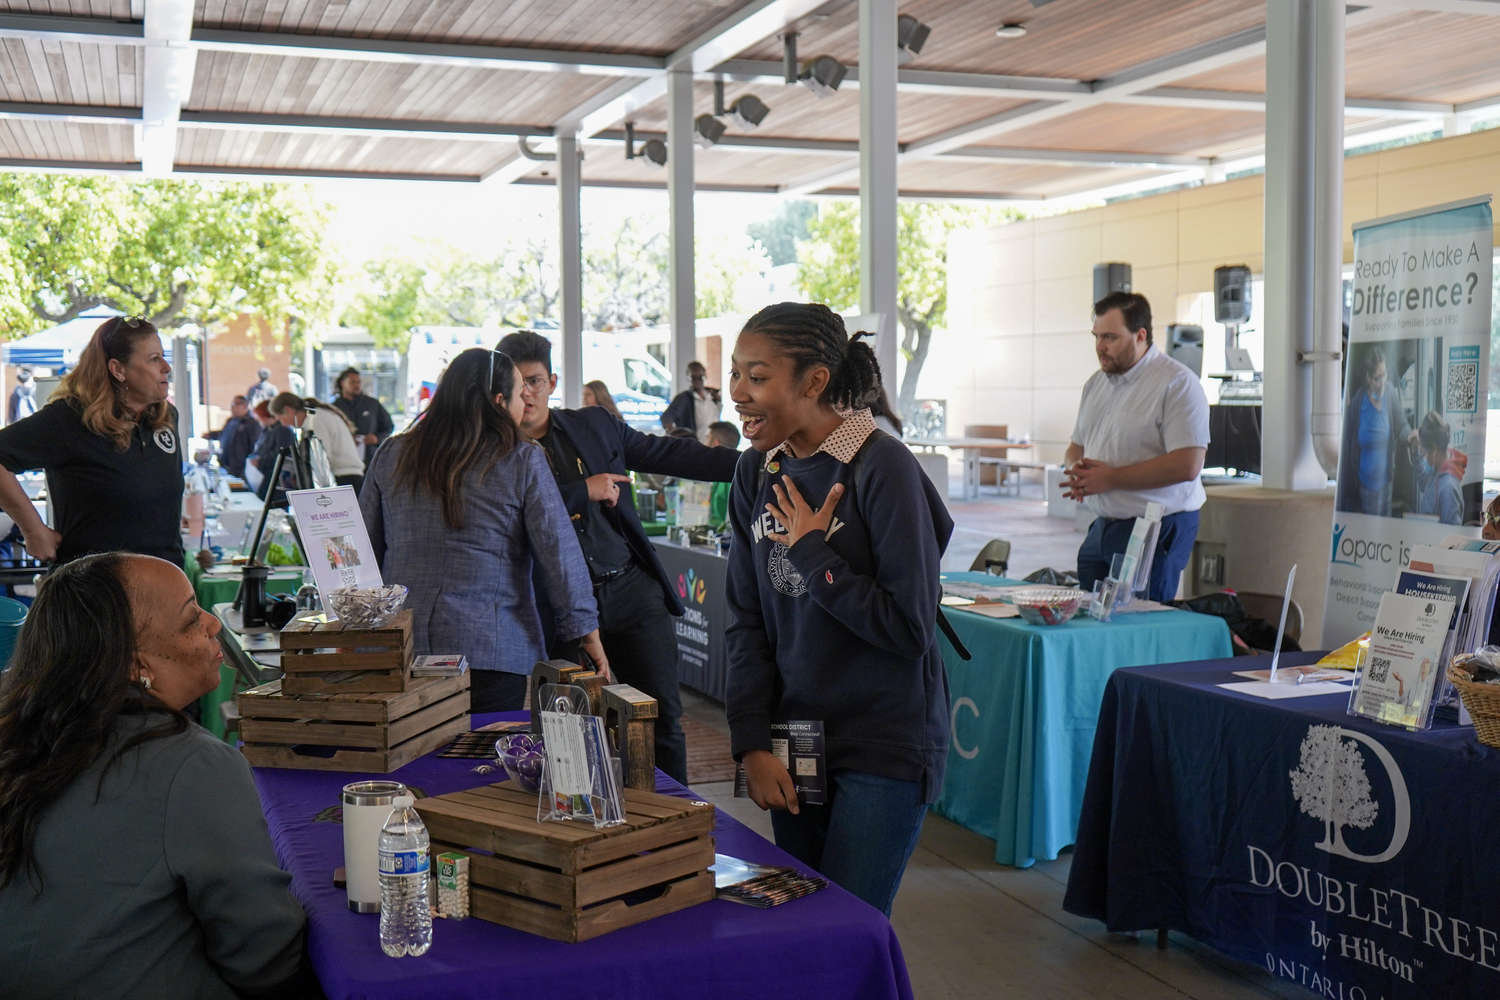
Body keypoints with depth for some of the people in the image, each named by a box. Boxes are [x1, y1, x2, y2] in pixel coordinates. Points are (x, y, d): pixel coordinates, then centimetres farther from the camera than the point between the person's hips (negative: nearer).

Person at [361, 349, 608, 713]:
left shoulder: (391, 456, 8)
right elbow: (559, 553, -3)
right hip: (493, 652, -3)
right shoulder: (523, 463, -3)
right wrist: (586, 630, 4)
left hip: (401, 651, 4)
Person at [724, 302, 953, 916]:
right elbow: (747, 621, 6)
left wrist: (811, 552, -15)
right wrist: (752, 743, -1)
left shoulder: (882, 468, -15)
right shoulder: (758, 472, 4)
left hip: (883, 748, -6)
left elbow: (910, 628, -18)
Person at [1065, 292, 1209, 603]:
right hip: (1101, 528, 7)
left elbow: (1187, 466, -20)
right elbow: (1077, 446, 23)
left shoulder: (1177, 383, -11)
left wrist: (1111, 478, -18)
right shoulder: (1096, 383, 14)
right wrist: (1076, 470, -2)